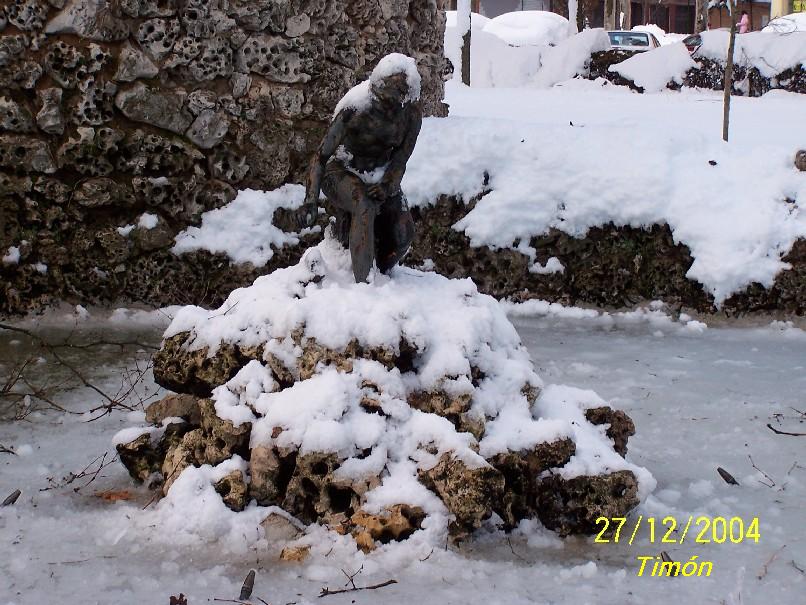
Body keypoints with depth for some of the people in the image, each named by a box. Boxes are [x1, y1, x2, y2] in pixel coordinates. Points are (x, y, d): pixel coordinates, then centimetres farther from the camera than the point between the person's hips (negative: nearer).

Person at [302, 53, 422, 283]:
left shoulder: (412, 113, -12)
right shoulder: (355, 108, -25)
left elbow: (401, 158, -6)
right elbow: (322, 154, -21)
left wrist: (387, 187, -26)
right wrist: (310, 200, -29)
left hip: (380, 176, 4)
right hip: (341, 172, -4)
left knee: (402, 234, -17)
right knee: (365, 207, -36)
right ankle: (362, 283, -35)